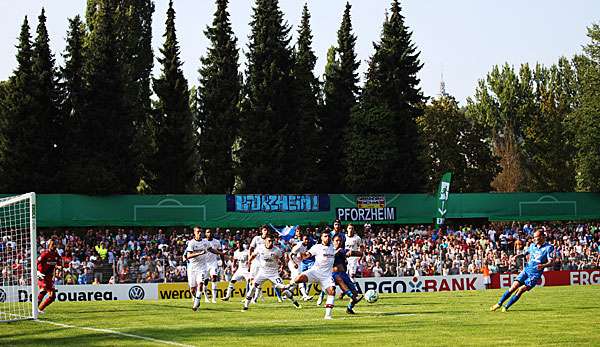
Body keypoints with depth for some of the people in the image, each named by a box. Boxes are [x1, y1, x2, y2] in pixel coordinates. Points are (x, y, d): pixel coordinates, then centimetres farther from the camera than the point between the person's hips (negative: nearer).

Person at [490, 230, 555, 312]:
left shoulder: (549, 247, -7)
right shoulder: (532, 245, 10)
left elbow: (551, 262, -15)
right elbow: (526, 253, 29)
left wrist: (543, 265, -35)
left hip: (535, 274, -4)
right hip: (527, 270, 4)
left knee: (521, 290, -15)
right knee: (514, 287, -9)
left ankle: (506, 307, -4)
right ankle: (499, 303, 2)